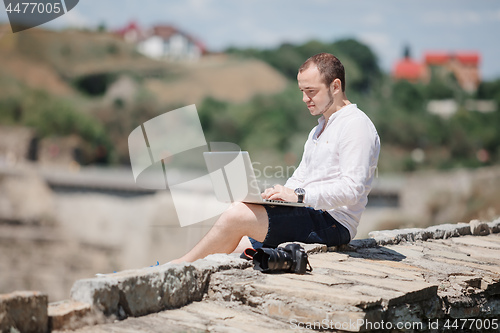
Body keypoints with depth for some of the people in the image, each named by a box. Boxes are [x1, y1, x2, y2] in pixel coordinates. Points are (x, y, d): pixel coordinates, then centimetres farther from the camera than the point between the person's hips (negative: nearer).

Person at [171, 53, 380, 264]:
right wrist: (277, 194, 1)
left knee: (238, 214, -19)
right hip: (310, 216, 10)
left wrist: (299, 195, -24)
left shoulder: (356, 125, -8)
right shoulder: (319, 130, 24)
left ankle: (182, 264, -7)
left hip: (332, 223, -10)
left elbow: (352, 190, -20)